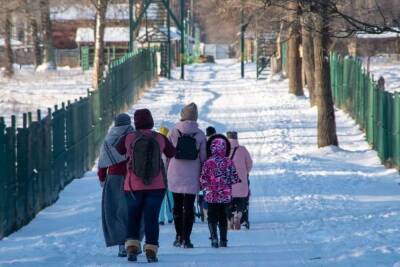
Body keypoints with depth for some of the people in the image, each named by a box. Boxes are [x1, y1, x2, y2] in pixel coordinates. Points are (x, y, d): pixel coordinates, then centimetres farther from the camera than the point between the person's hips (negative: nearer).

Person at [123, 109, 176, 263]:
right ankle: (151, 251, 1)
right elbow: (171, 153, 12)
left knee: (133, 217, 13)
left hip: (133, 186, 0)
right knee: (152, 218, 5)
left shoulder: (129, 139, -8)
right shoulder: (160, 139, -5)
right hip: (156, 186, 0)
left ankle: (132, 248, 1)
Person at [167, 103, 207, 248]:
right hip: (192, 176, -1)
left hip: (175, 175, 1)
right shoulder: (200, 135, -4)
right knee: (189, 207, 2)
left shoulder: (173, 132, -4)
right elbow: (203, 157, -1)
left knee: (177, 206, 14)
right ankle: (186, 238, -4)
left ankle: (179, 236, 18)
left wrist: (164, 172, 11)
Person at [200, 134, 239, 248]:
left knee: (212, 217, 5)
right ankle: (223, 240, 13)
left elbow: (203, 179, -8)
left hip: (212, 196, -2)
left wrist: (205, 187, 10)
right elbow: (235, 179, -2)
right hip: (226, 196, 2)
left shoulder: (208, 163, -9)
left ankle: (214, 237, -9)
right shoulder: (229, 162, -5)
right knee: (223, 216, 12)